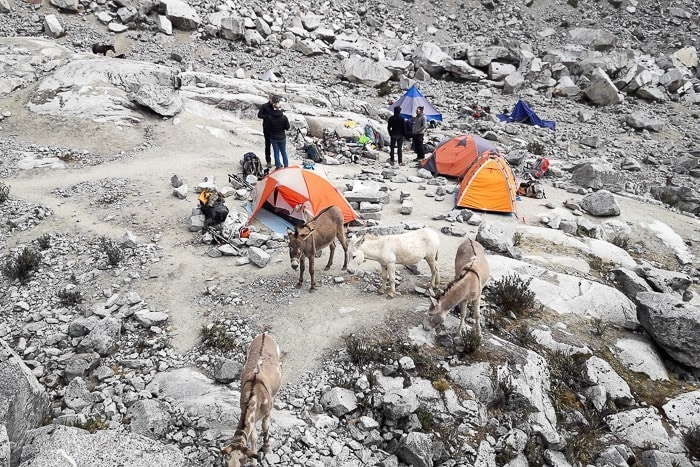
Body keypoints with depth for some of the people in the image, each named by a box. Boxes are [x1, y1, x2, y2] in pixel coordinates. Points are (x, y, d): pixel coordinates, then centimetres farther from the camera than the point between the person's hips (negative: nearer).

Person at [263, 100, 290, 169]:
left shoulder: (269, 117, -14)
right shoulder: (284, 117, -14)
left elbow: (266, 127, -6)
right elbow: (287, 127, -5)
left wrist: (267, 133, 13)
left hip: (273, 138, 0)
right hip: (282, 137, 0)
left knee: (276, 152, 10)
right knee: (283, 151, 15)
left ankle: (278, 166, 14)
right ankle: (286, 165, 20)